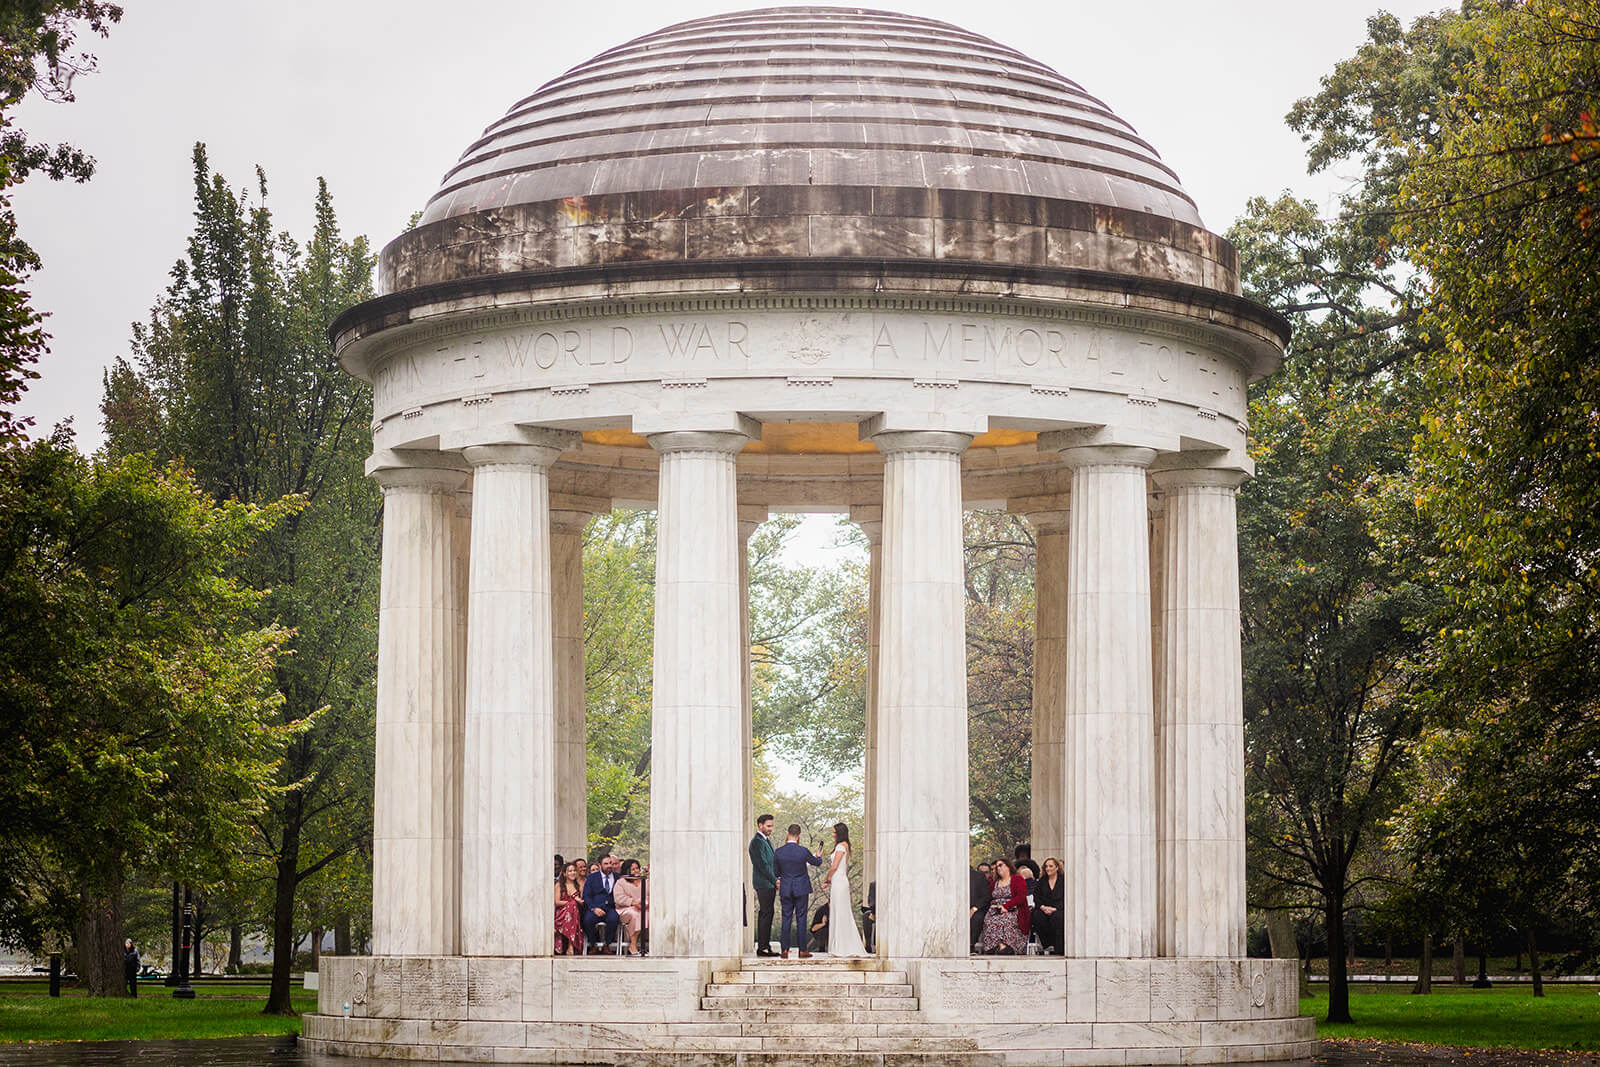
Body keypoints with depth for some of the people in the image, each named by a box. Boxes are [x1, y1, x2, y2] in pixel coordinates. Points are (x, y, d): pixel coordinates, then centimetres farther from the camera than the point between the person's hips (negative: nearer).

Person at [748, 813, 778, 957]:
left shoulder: (766, 840, 19)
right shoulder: (757, 842, -13)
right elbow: (762, 864, -18)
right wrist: (775, 881, -16)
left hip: (770, 884, 10)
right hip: (764, 883, -10)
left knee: (765, 914, 11)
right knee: (766, 913, -11)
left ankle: (764, 946, 15)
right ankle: (763, 947, -10)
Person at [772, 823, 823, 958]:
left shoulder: (778, 852, -6)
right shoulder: (803, 851, -11)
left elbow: (775, 871, 6)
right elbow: (817, 863, 7)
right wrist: (819, 857, 31)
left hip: (785, 889, 2)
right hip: (801, 889, -2)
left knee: (786, 919, 6)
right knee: (801, 919, 3)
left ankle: (784, 950, 5)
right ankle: (802, 950, 4)